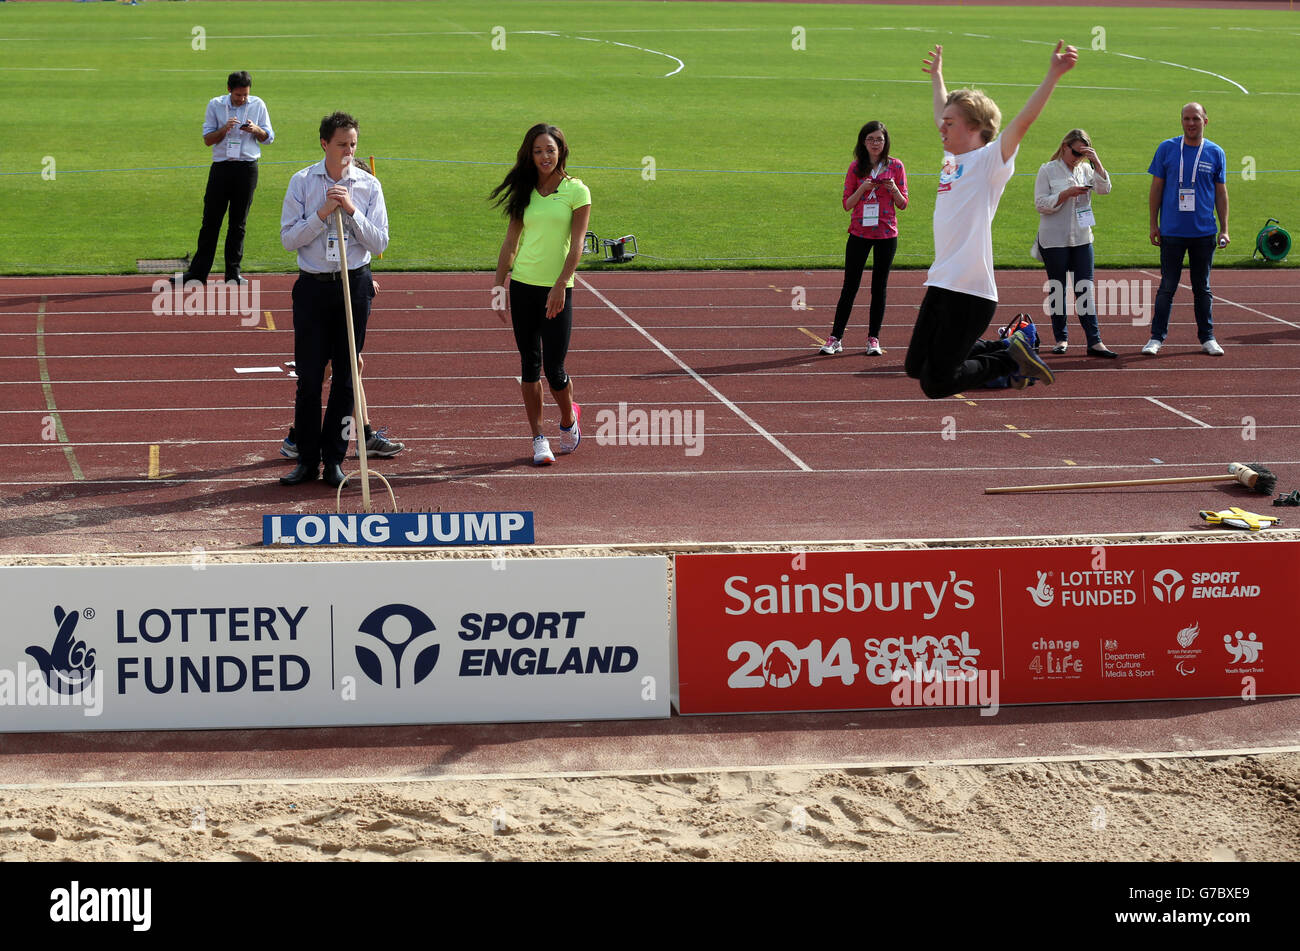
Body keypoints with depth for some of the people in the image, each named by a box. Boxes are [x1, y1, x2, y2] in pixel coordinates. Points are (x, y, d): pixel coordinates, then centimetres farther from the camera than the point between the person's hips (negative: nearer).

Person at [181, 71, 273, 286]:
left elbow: (269, 137, 10)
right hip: (221, 167, 0)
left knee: (238, 223, 5)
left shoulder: (258, 105, 5)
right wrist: (224, 129, -15)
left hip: (246, 169, 0)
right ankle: (197, 272, 4)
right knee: (210, 221, 0)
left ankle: (233, 272, 11)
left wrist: (256, 130, -12)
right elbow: (207, 139, 4)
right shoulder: (215, 105, 3)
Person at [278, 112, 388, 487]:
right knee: (308, 377, 0)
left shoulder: (368, 186, 2)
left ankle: (334, 458, 13)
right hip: (313, 287, -1)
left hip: (354, 284, 1)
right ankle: (307, 459, 9)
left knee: (346, 376, 4)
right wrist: (322, 214, -14)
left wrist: (352, 210, -14)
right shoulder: (302, 182, 1)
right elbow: (288, 238, -3)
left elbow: (380, 242, -2)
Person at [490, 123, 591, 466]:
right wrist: (500, 285, 6)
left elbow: (576, 245, -8)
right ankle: (538, 438, 10)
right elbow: (510, 241, 11)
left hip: (557, 289, -3)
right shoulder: (524, 191, 8)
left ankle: (569, 418, 25)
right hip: (523, 285, 3)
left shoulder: (577, 191, -3)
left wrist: (560, 287, -17)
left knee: (553, 367, -4)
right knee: (529, 363, 3)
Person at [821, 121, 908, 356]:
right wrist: (862, 189, -14)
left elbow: (903, 204, 5)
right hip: (859, 232, 0)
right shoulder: (856, 168, 3)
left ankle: (873, 338, 10)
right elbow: (846, 204, 2)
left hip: (886, 233, 0)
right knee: (850, 286, 0)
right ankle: (836, 338, 3)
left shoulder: (895, 166, 2)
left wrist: (894, 189, -14)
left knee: (879, 288, 3)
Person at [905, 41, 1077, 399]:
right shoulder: (953, 159, 15)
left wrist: (1053, 74, -26)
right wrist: (936, 75, 46)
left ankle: (1011, 359, 12)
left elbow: (1023, 120, -20)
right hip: (940, 285, 9)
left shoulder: (991, 160, -6)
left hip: (970, 294, -9)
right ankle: (1006, 350, 23)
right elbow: (944, 114, 34)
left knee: (936, 384, -8)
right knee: (915, 367, 14)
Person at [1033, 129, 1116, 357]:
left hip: (1082, 239, 3)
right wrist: (1067, 194, -18)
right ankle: (1061, 338, 15)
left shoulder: (1085, 170, 10)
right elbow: (1041, 204, -8)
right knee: (1058, 290, 5)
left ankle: (1094, 342, -4)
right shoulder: (1048, 171, -2)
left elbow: (1104, 189, -4)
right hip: (1054, 241, -3)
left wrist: (1096, 162, -12)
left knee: (1085, 289, -1)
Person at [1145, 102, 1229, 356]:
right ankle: (1157, 337, 7)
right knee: (1167, 286, 0)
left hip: (1204, 231, 1)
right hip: (1172, 231, -1)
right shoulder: (1166, 149, 1)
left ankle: (1207, 337, 17)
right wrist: (1153, 225, 1)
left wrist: (1224, 229, 5)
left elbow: (1221, 193, 9)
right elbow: (1156, 188, 5)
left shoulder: (1216, 153, 4)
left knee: (1202, 287, 9)